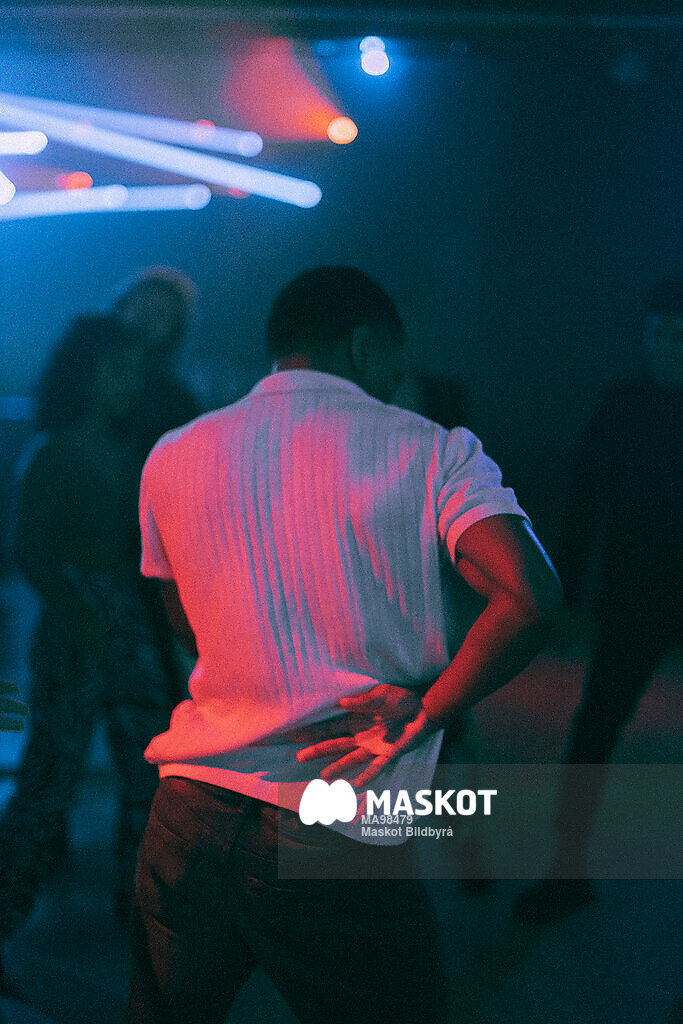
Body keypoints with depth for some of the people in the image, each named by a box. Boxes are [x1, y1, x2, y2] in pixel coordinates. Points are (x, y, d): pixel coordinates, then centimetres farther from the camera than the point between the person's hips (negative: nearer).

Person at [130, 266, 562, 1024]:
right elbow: (528, 597, -18)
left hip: (190, 815, 4)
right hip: (340, 845, -4)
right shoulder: (429, 451, -4)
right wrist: (417, 717, -9)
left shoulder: (172, 458, 8)